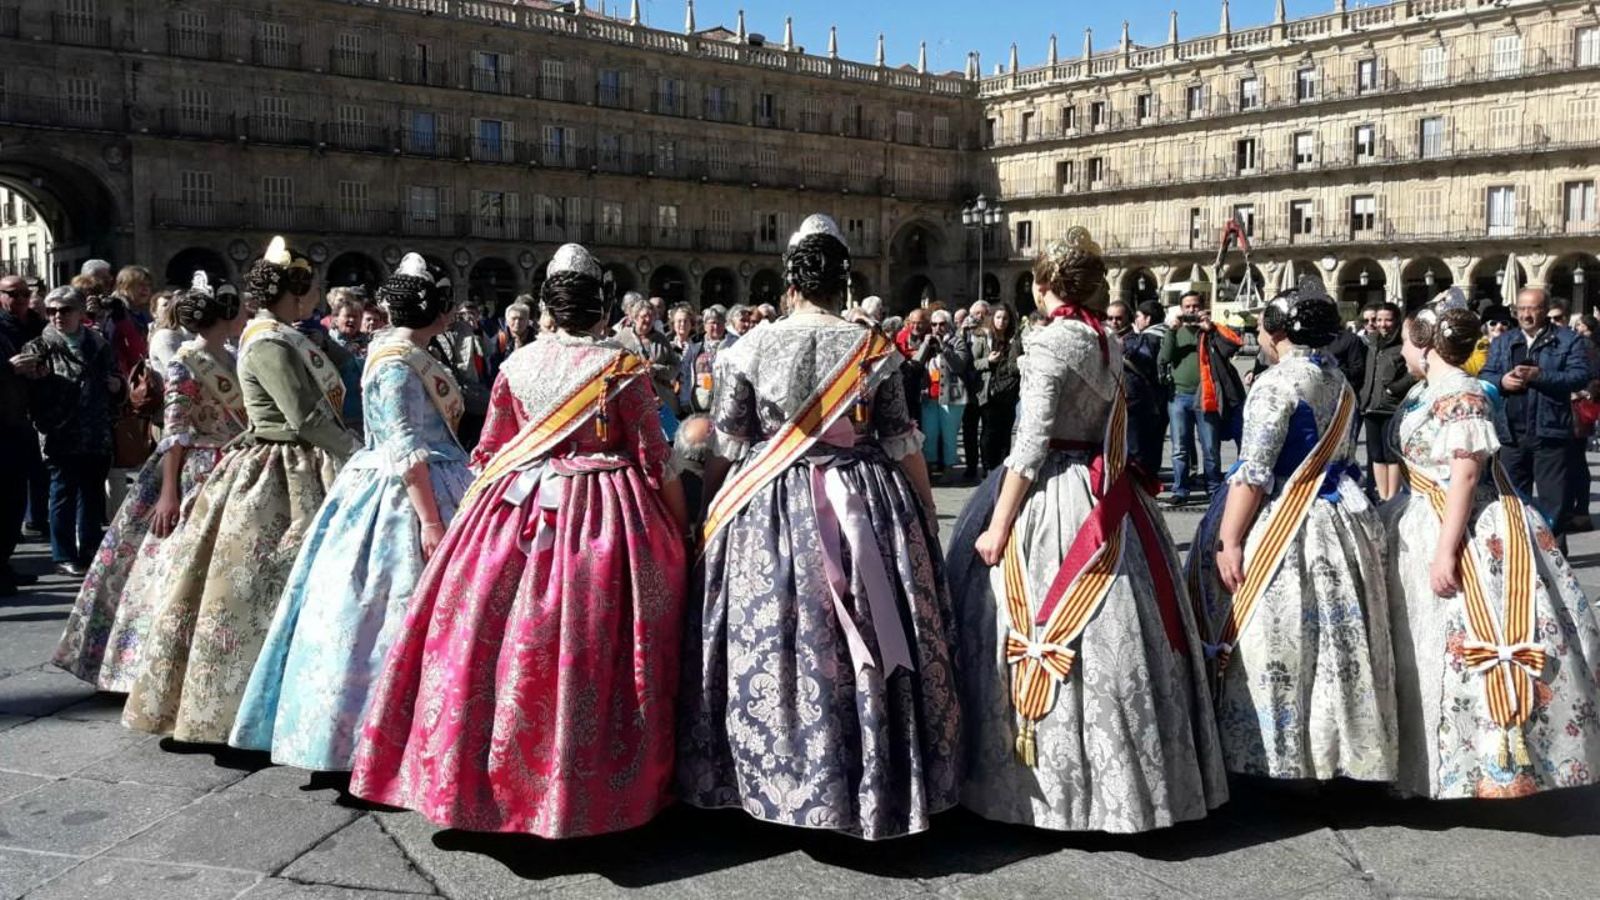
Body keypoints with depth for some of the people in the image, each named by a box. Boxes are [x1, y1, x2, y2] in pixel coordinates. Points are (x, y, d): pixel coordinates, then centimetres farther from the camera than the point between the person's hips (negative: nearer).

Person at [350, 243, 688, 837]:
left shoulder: (517, 364, 4)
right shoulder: (623, 366, -6)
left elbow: (490, 450, 10)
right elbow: (654, 459, -5)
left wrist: (469, 516, 23)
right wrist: (680, 528, 5)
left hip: (518, 511, 3)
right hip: (604, 516, -3)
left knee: (495, 637, 11)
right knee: (585, 648, 2)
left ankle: (482, 771, 23)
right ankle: (584, 786, 12)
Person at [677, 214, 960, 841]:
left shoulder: (750, 348, -1)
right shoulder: (875, 348, 0)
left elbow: (724, 450, 2)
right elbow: (903, 445, 2)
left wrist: (707, 513, 15)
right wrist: (928, 518, 12)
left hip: (769, 508, 0)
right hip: (865, 503, 1)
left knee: (768, 641, 8)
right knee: (871, 642, 8)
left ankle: (780, 780, 18)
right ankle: (878, 783, 19)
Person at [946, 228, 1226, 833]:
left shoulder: (1049, 339, -12)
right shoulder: (1110, 345, 11)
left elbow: (1033, 441, -17)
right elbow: (1114, 434, 14)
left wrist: (998, 524, -16)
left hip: (1052, 497, -8)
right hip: (1108, 503, 8)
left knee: (1049, 640, 0)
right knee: (1107, 633, 12)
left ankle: (1054, 783, 7)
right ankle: (1129, 778, 21)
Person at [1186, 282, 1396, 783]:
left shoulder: (1276, 382, -13)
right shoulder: (1340, 383, 12)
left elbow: (1254, 472, -18)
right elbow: (1342, 459, 18)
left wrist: (1228, 541, -18)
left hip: (1280, 532, -8)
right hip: (1337, 522, 8)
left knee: (1275, 645, -1)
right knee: (1332, 639, 12)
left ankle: (1276, 762, 5)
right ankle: (1338, 755, 21)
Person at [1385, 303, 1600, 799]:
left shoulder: (1461, 396, -19)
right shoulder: (1425, 392, 10)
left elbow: (1465, 477, -24)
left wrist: (1446, 550, -26)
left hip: (1468, 533, -10)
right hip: (1423, 524, 10)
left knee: (1459, 647, -7)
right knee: (1422, 645, 16)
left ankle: (1493, 762, 6)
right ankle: (1423, 758, 29)